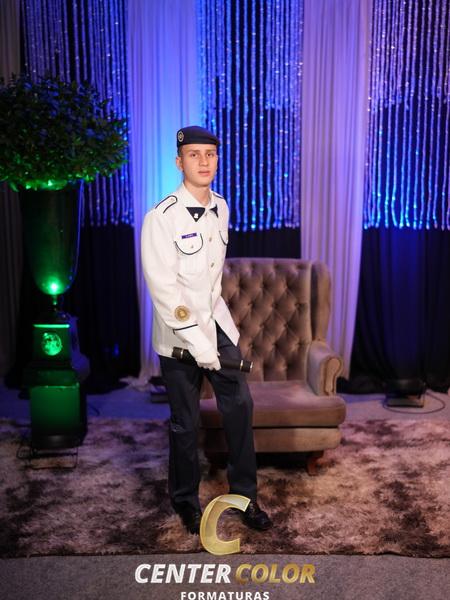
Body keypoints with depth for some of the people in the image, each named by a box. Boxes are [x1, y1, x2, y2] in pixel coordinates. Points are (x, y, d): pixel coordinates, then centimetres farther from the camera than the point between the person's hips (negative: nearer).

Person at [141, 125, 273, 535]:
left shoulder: (220, 207, 4)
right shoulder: (162, 218, -18)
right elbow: (163, 290, -21)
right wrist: (196, 340, -21)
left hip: (218, 324, 6)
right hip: (179, 336, -6)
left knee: (240, 406, 6)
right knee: (186, 423, 6)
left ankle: (244, 496, 24)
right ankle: (186, 501, 29)